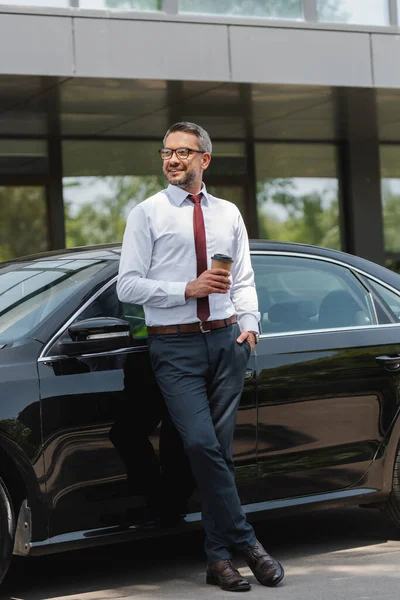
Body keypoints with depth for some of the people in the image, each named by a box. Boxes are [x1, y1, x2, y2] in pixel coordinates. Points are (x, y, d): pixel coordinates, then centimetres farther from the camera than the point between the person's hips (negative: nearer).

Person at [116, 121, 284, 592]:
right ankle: (246, 544, -7)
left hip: (226, 341, 3)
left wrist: (249, 322, -3)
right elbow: (128, 285, -5)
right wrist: (189, 289, -14)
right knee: (201, 444, -17)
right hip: (175, 346, -3)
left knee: (219, 448, 4)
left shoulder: (228, 214, 14)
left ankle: (219, 558, 11)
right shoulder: (146, 214, 2)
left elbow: (244, 280, 14)